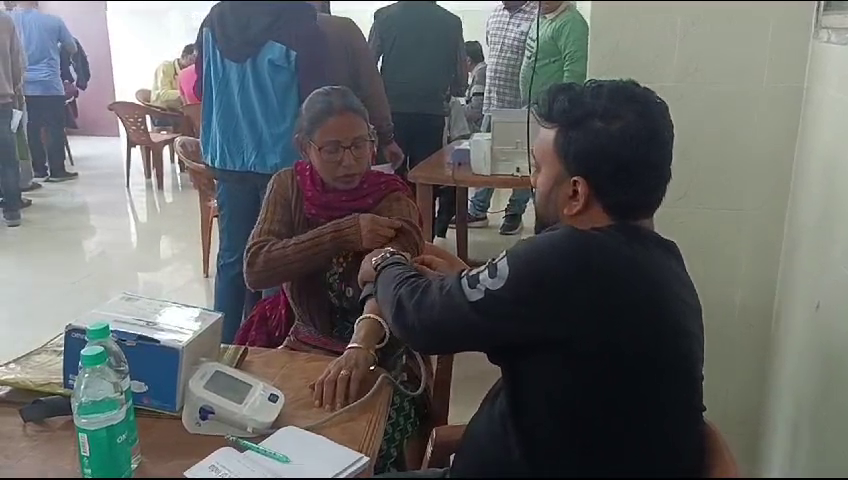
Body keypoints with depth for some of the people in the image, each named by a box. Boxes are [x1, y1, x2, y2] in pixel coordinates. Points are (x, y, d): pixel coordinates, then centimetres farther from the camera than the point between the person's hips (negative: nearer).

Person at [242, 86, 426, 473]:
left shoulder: (392, 201, -14)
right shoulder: (289, 187, -2)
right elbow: (256, 269, -15)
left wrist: (361, 347, -54)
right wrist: (342, 234, -25)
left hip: (381, 359, -3)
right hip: (305, 347, 3)